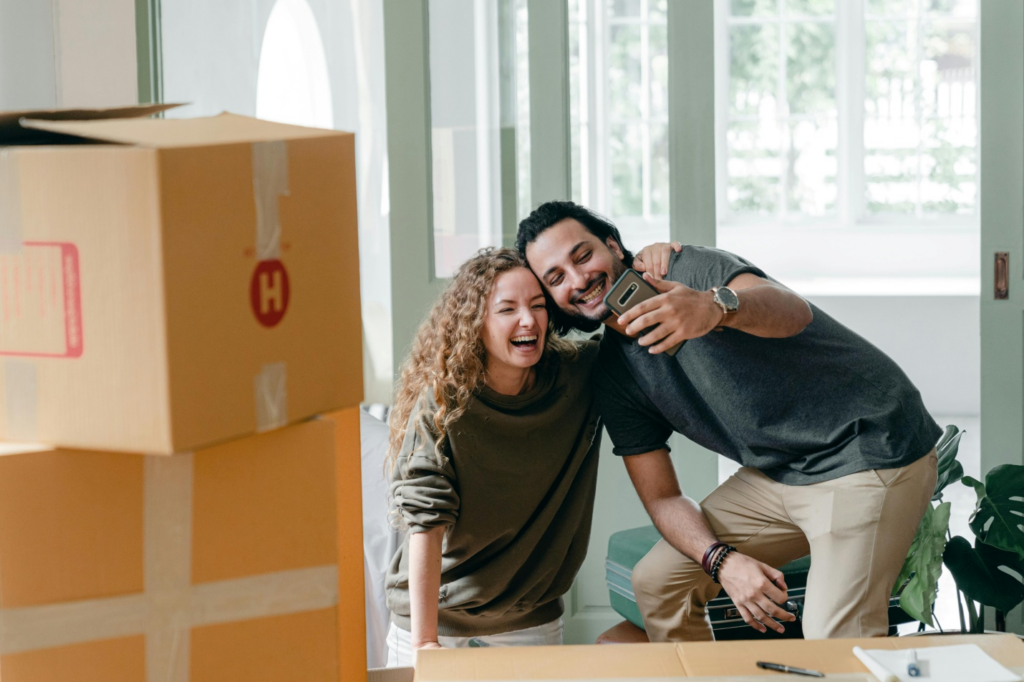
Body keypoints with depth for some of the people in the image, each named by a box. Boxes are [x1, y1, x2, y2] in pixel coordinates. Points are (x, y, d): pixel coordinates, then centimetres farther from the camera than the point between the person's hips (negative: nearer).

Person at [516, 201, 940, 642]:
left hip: (871, 452, -7)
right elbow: (662, 498, 4)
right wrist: (723, 561, -15)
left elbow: (792, 311, -34)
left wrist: (717, 307, -57)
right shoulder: (613, 377, 4)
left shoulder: (689, 270, -15)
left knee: (835, 642, -21)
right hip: (782, 473, 8)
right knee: (656, 582, 3)